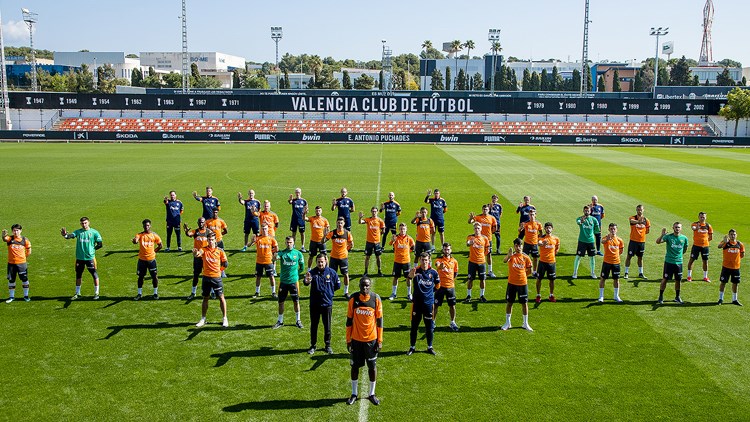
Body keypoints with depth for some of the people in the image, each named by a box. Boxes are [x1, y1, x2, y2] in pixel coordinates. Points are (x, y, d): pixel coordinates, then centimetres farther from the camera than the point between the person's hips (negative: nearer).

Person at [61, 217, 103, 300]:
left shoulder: (94, 232, -4)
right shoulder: (78, 232, 3)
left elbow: (100, 244, -1)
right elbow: (71, 235, -17)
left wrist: (92, 249, -4)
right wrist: (65, 235, -37)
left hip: (90, 257, -3)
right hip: (79, 258, 3)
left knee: (94, 275, 2)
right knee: (78, 275, 13)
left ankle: (96, 293, 14)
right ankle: (77, 294, 27)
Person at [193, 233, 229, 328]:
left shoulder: (220, 251, -2)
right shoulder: (204, 250, -2)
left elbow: (225, 264, 6)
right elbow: (197, 255, -25)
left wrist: (218, 269, 3)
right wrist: (195, 252, -46)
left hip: (216, 277, -1)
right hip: (206, 277, 1)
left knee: (221, 297, 1)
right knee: (205, 298, 11)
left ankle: (224, 318, 12)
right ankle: (203, 319, 22)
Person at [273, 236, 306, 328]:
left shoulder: (298, 254, 0)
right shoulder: (282, 253, -1)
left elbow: (302, 268, 10)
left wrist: (295, 274, 1)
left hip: (294, 281, -1)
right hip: (283, 281, 1)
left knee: (296, 301, 6)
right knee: (281, 302, 7)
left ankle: (298, 320, 20)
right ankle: (280, 321, 22)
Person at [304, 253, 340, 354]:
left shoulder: (332, 273, -5)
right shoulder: (313, 272, -10)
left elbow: (338, 285, 8)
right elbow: (306, 282, -29)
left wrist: (327, 291, 4)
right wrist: (307, 281, -52)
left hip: (327, 304, 0)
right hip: (314, 304, 0)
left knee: (327, 326, 10)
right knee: (313, 325, 11)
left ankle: (328, 345, 25)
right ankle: (313, 345, 25)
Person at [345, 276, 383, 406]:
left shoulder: (376, 298, -7)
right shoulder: (353, 298, -6)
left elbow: (379, 320, -2)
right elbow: (349, 320, 0)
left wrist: (380, 340, -3)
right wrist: (348, 339, -1)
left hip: (371, 339, 0)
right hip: (356, 339, 1)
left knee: (372, 366, 8)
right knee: (355, 366, 10)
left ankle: (372, 394, 24)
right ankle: (354, 393, 26)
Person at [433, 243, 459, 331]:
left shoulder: (454, 261, 5)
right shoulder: (439, 259, -6)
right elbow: (437, 265, -32)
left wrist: (452, 279, 6)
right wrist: (440, 266, -54)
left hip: (450, 286, 3)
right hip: (440, 286, -3)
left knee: (452, 305, 8)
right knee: (435, 305, 3)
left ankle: (452, 323, 23)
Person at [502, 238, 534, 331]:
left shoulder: (526, 258, -1)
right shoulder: (511, 256, -7)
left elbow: (529, 271, 10)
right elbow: (504, 261, -32)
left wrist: (522, 275, 2)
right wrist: (509, 255, -51)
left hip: (523, 283, 1)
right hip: (511, 283, -1)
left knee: (524, 303, 7)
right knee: (509, 302, 7)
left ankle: (525, 324, 21)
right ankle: (507, 323, 21)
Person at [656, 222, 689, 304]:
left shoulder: (684, 238, 1)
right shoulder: (668, 236, -8)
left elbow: (685, 249, 19)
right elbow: (658, 242, -24)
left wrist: (679, 254, 13)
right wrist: (662, 235, -40)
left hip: (679, 262, 3)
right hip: (669, 261, -3)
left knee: (678, 280, 10)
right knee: (665, 279, 1)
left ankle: (677, 297, 26)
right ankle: (661, 296, 12)